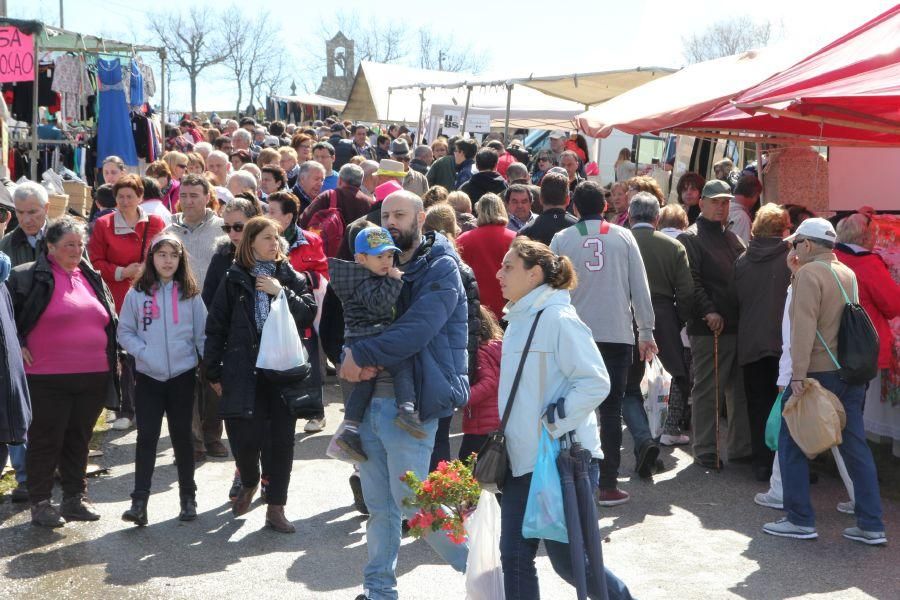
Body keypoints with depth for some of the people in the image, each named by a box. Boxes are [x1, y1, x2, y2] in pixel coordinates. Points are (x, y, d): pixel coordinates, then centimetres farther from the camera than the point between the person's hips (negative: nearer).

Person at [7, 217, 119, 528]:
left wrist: (112, 357, 16)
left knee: (79, 440, 14)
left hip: (93, 377, 5)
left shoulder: (93, 278, 13)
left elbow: (110, 321, 22)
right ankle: (40, 503, 14)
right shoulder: (27, 277, -6)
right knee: (45, 441, 3)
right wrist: (16, 345, -7)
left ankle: (76, 498, 25)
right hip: (47, 379, -5)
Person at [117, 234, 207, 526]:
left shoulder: (190, 294, 1)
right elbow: (124, 332, 2)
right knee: (146, 437, -2)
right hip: (148, 376, -1)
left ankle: (188, 497, 20)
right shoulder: (137, 293, -2)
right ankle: (139, 502, -1)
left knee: (182, 436, 10)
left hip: (183, 375, 1)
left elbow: (203, 334, 2)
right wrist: (143, 351, -13)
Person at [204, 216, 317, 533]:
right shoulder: (235, 279, 3)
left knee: (282, 440, 2)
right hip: (244, 373, -1)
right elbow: (216, 327, 3)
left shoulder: (291, 277, 8)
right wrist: (214, 373, 1)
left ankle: (276, 508, 14)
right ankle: (249, 484, 30)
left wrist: (281, 292, -13)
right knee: (245, 437, -3)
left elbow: (309, 314, -3)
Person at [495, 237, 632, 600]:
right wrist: (509, 434, 15)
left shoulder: (557, 318, -14)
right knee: (514, 555, 6)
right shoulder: (518, 320, 12)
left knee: (568, 561, 1)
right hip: (521, 459, 8)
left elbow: (596, 382, -20)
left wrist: (554, 426, -19)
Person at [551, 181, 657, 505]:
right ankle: (608, 485, 4)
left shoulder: (562, 239, 1)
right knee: (611, 409, 5)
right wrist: (646, 332, 9)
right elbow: (640, 287, 2)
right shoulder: (623, 237, 2)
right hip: (617, 334, 0)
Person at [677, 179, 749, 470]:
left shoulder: (732, 239, 20)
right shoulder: (690, 239, -4)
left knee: (740, 389, 12)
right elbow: (691, 282, -14)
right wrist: (709, 312, -22)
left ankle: (741, 446, 21)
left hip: (739, 326, 7)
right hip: (709, 328, -7)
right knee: (707, 391, -2)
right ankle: (705, 451, 5)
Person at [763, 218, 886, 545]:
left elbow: (804, 327, -19)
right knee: (855, 446, 9)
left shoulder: (808, 273, -11)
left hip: (818, 371, -7)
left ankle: (800, 520, 6)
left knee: (792, 442, 5)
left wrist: (798, 374, -21)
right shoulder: (847, 273, 13)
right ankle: (871, 526, 10)